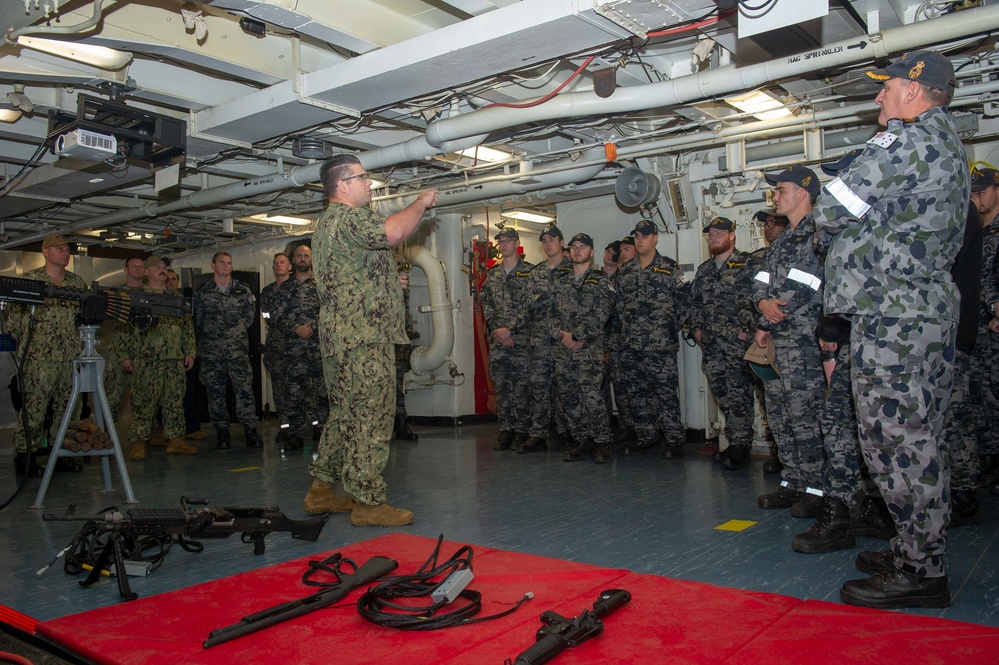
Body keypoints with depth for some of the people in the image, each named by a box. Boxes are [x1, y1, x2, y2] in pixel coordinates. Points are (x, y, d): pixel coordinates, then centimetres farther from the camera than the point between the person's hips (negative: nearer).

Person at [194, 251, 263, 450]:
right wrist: (210, 337, 8)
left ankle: (250, 430, -6)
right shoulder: (203, 292, 8)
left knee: (244, 387, -9)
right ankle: (221, 431, 13)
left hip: (238, 349, -1)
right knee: (215, 391, 4)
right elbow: (197, 320, 11)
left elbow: (250, 314, 11)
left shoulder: (242, 290, 8)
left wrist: (238, 331, 6)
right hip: (211, 350, 1)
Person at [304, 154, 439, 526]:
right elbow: (391, 233, -30)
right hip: (364, 338, -11)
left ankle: (322, 490, 23)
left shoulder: (326, 223, 23)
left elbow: (385, 237, 31)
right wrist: (421, 203, -13)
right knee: (371, 418, -7)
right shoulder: (346, 217, -12)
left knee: (345, 414, 16)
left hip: (339, 338, 11)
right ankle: (368, 503, -2)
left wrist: (417, 211, 23)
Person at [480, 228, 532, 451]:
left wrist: (509, 329, -13)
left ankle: (523, 431, 5)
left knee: (521, 384, -3)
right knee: (501, 385, 6)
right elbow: (486, 304, 10)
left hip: (521, 337, -4)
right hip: (497, 338, 5)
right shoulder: (492, 274, 15)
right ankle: (505, 429, 13)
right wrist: (497, 328, -4)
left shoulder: (529, 272, 0)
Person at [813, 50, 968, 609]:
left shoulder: (904, 141, -12)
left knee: (897, 441, -5)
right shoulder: (951, 144, 20)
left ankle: (920, 573, 3)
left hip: (891, 315, -10)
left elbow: (832, 212, -12)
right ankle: (920, 554, 25)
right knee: (918, 439, 15)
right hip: (932, 306, 10)